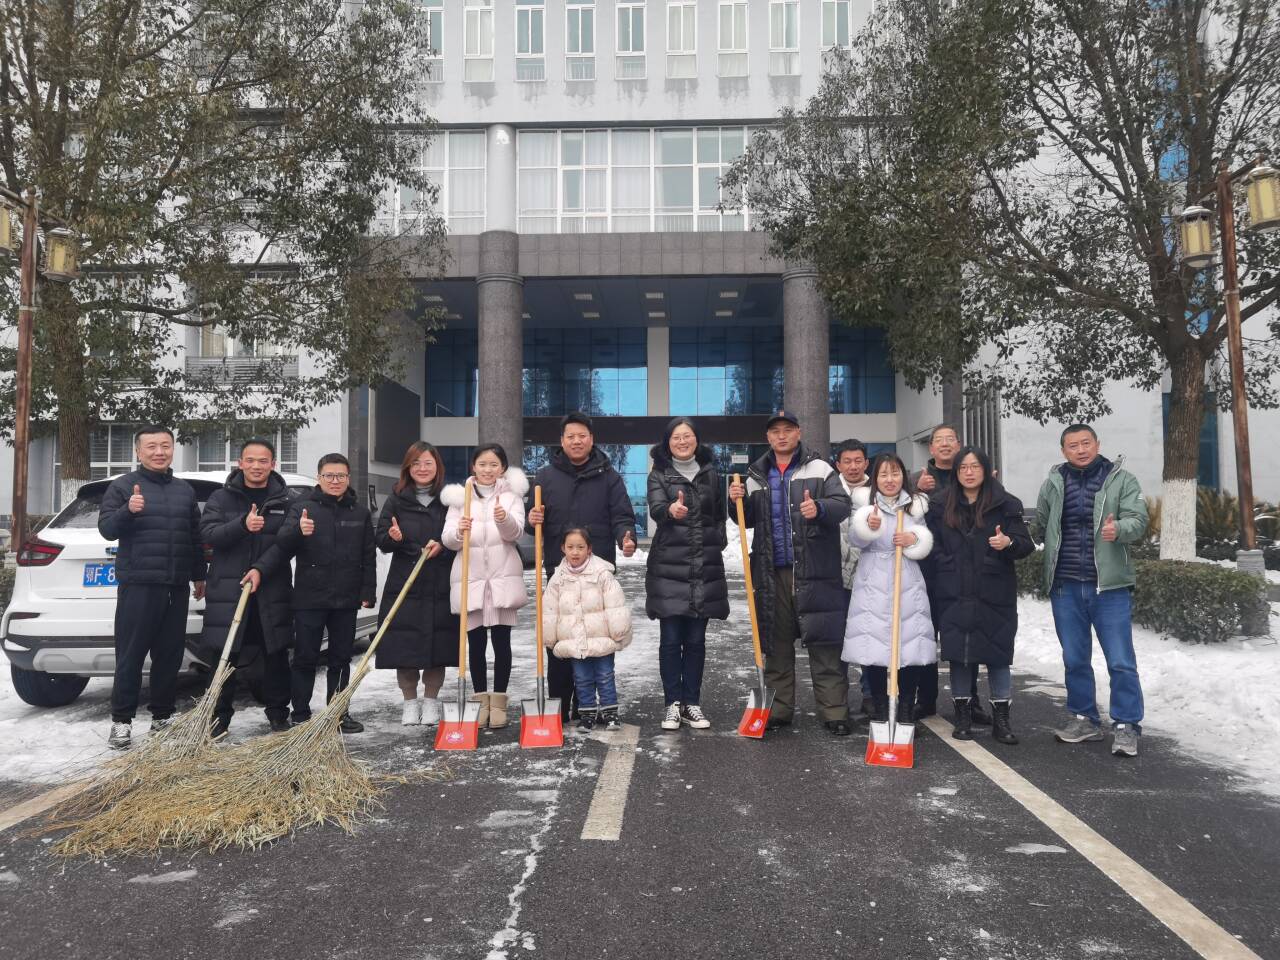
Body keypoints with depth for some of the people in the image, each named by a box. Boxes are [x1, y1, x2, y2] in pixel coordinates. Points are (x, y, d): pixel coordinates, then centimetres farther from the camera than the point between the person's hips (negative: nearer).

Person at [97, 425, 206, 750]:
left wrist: (199, 575, 20)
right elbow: (106, 528, -7)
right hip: (137, 585, -4)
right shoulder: (122, 486, 2)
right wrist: (127, 511, -26)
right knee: (130, 655, -2)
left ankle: (161, 717, 16)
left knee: (170, 654, 7)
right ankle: (121, 720, 6)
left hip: (177, 586, 4)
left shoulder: (185, 490, 16)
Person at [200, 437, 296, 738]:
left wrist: (261, 569, -18)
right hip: (227, 589, 0)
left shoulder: (286, 501, 4)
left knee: (276, 654, 6)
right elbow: (208, 533, -7)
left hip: (272, 590, 0)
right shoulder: (221, 498, 7)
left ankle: (277, 712, 20)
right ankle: (220, 716, 16)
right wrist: (242, 525, -24)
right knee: (223, 655, 2)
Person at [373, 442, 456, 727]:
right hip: (404, 584, 1)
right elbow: (380, 539, 4)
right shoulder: (397, 499, 6)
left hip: (441, 586, 0)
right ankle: (410, 701, 18)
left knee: (438, 645, 3)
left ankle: (431, 701, 20)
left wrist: (442, 546, -14)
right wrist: (392, 537, -18)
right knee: (404, 646, 2)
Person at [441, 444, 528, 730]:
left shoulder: (512, 495, 5)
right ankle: (481, 701, 17)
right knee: (475, 642, 6)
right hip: (470, 577, 1)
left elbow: (515, 531, -11)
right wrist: (459, 531, -25)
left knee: (501, 640, 3)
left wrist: (504, 519, -34)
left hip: (503, 577, -1)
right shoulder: (459, 497, 6)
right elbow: (448, 539, -1)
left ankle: (498, 702, 12)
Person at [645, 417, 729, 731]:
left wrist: (717, 545, 3)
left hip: (705, 568, 3)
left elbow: (720, 515, 19)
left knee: (696, 640, 7)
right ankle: (673, 703, 9)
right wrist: (671, 510, -39)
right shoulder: (659, 474, 2)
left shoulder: (710, 473, 12)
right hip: (669, 567, -2)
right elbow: (655, 510, -17)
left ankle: (692, 703, 15)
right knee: (671, 639, 0)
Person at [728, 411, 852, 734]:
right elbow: (749, 519, 20)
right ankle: (778, 708, 18)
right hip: (772, 573, 4)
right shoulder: (757, 476, 16)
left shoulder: (819, 468, 3)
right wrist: (739, 501, 0)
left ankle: (834, 712, 2)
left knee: (824, 645, -3)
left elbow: (842, 504, -6)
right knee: (776, 644, 9)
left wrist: (820, 508, -26)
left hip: (813, 571, -4)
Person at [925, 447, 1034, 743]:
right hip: (953, 596, 2)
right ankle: (963, 716, 17)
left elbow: (1026, 544, -3)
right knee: (958, 654, 5)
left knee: (998, 654, 3)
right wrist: (946, 568, -2)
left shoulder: (1006, 504, 1)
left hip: (995, 595, -1)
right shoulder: (940, 506, 6)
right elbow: (932, 546, 12)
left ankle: (1001, 719, 15)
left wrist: (1008, 542, -23)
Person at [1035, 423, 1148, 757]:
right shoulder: (1053, 483, 7)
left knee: (1121, 661, -2)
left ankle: (1126, 726, 9)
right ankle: (1084, 719, 25)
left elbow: (1138, 520, -13)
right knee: (1075, 660, 12)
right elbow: (1041, 524, 18)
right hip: (1065, 587, 3)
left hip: (1110, 585, -3)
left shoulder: (1121, 479, -1)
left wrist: (1118, 529, -33)